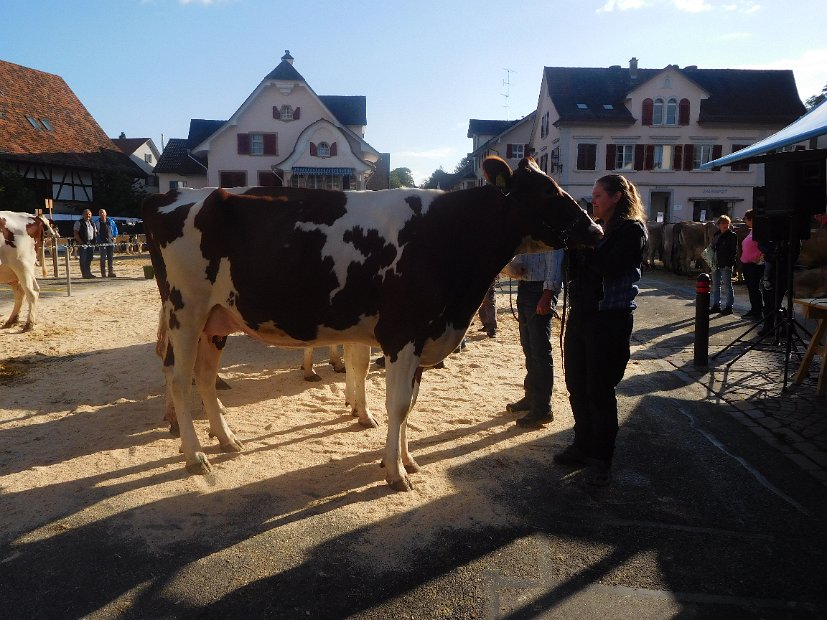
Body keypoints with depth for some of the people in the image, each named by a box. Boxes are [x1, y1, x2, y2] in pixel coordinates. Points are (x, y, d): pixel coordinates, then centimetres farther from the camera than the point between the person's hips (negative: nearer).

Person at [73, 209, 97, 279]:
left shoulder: (92, 223, 17)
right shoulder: (79, 223, -1)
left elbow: (96, 232, 22)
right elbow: (75, 233, -7)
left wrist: (94, 241, 8)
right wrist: (80, 242, -15)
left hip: (91, 244, 6)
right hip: (83, 244, -5)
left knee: (89, 259, 9)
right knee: (83, 260, -3)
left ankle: (89, 273, 16)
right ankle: (85, 274, -1)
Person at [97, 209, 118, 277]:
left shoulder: (111, 221, 7)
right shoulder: (97, 223, 0)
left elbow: (115, 229, 18)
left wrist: (114, 236, 6)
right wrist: (97, 240, -2)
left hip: (110, 242, 3)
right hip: (102, 243, -3)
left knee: (110, 258, 7)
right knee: (103, 258, -3)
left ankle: (110, 272, 13)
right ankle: (103, 273, 0)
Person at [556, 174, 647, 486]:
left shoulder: (632, 230, -7)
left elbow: (608, 266, -22)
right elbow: (573, 270, 8)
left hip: (609, 318, -7)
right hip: (580, 313, 7)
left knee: (599, 390, -2)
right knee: (576, 385, 12)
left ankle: (601, 460, 11)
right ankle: (583, 446, 28)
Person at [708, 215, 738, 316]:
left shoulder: (732, 235, -5)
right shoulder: (716, 234, 13)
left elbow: (734, 251, -9)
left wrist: (729, 262, -17)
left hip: (726, 265, -7)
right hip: (716, 264, 7)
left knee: (727, 286, -1)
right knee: (715, 285, 12)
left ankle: (728, 307, 6)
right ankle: (716, 306, 21)